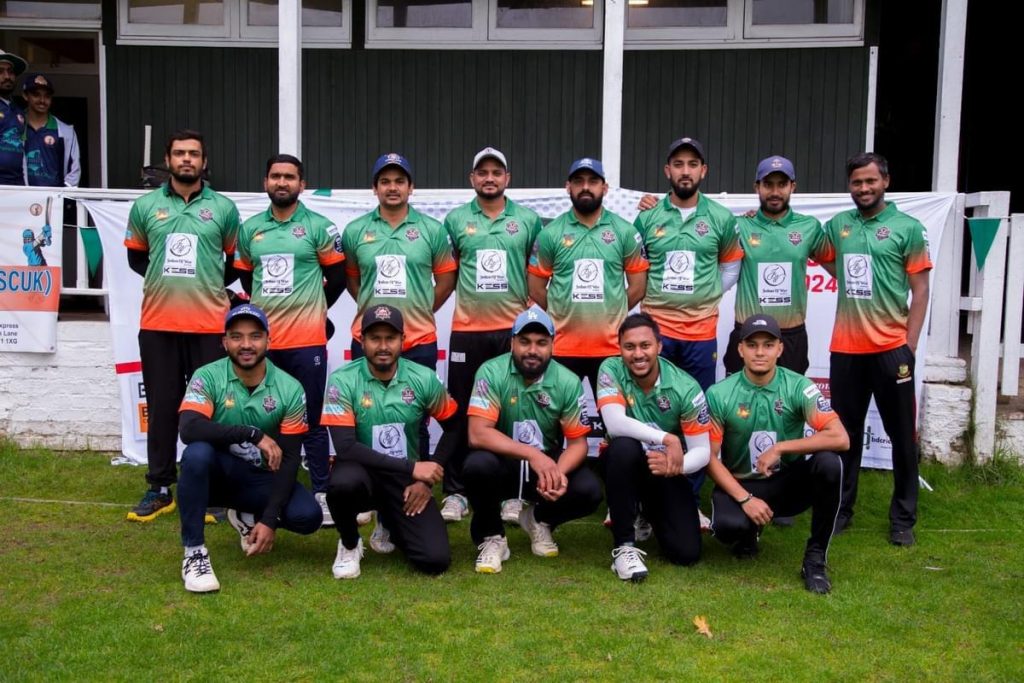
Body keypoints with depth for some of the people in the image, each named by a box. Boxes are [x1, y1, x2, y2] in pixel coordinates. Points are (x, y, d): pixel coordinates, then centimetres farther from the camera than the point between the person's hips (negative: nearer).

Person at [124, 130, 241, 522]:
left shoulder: (224, 208, 4)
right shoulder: (145, 206, 8)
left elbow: (237, 262, 12)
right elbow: (136, 257, 17)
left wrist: (210, 284, 4)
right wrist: (168, 280, 7)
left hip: (209, 325, -1)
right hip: (158, 324, 2)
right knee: (161, 407, 7)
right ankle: (160, 489, 18)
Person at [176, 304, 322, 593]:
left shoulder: (289, 389, -11)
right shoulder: (207, 377, -14)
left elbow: (289, 459, -11)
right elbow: (189, 429, -33)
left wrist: (269, 519, -19)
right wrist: (253, 434, -37)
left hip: (261, 479, 2)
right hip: (219, 472, -2)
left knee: (307, 516, -23)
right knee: (197, 453, -36)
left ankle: (248, 516, 13)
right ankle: (194, 551, -20)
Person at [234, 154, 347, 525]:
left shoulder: (319, 227, -2)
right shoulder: (249, 228, 9)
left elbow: (338, 276, 3)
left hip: (306, 341, -4)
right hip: (262, 340, 4)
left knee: (312, 421, 2)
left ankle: (321, 494, 9)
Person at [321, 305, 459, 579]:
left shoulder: (423, 379, -8)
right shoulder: (343, 380, -16)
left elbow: (453, 427, 5)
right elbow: (345, 447, -24)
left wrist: (426, 479, -5)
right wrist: (411, 467, -27)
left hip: (406, 479, 2)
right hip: (363, 472, -2)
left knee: (435, 560, -13)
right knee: (344, 482, -39)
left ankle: (390, 523, 22)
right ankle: (349, 543, -4)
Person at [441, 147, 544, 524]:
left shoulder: (528, 220, 5)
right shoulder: (456, 220, 5)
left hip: (514, 329, 0)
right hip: (466, 329, 0)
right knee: (462, 412, 4)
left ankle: (511, 492, 15)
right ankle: (456, 491, 15)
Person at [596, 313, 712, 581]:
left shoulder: (685, 387, -18)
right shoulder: (611, 370, -18)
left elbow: (702, 451, -16)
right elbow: (615, 424, -32)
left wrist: (676, 465, -38)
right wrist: (667, 439, -40)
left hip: (666, 470, 1)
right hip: (623, 464, -1)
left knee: (687, 553, -12)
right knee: (624, 446, -38)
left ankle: (651, 513, 26)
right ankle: (624, 545, -23)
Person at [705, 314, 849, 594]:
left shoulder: (799, 387, -12)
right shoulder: (719, 394, -11)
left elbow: (840, 439, -23)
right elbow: (709, 458, -9)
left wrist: (779, 448, -24)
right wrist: (745, 499, -20)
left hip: (788, 483, 1)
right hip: (739, 485, 0)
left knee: (828, 463, -30)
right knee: (728, 526, -34)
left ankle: (815, 559, -12)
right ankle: (748, 533, 10)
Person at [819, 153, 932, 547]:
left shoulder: (908, 228, -2)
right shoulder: (837, 226, 8)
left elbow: (920, 290, -3)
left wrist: (910, 345, -9)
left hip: (891, 348, -3)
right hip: (845, 349, 3)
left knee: (902, 436, 6)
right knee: (846, 434, 12)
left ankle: (903, 519, 16)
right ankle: (841, 509, 23)